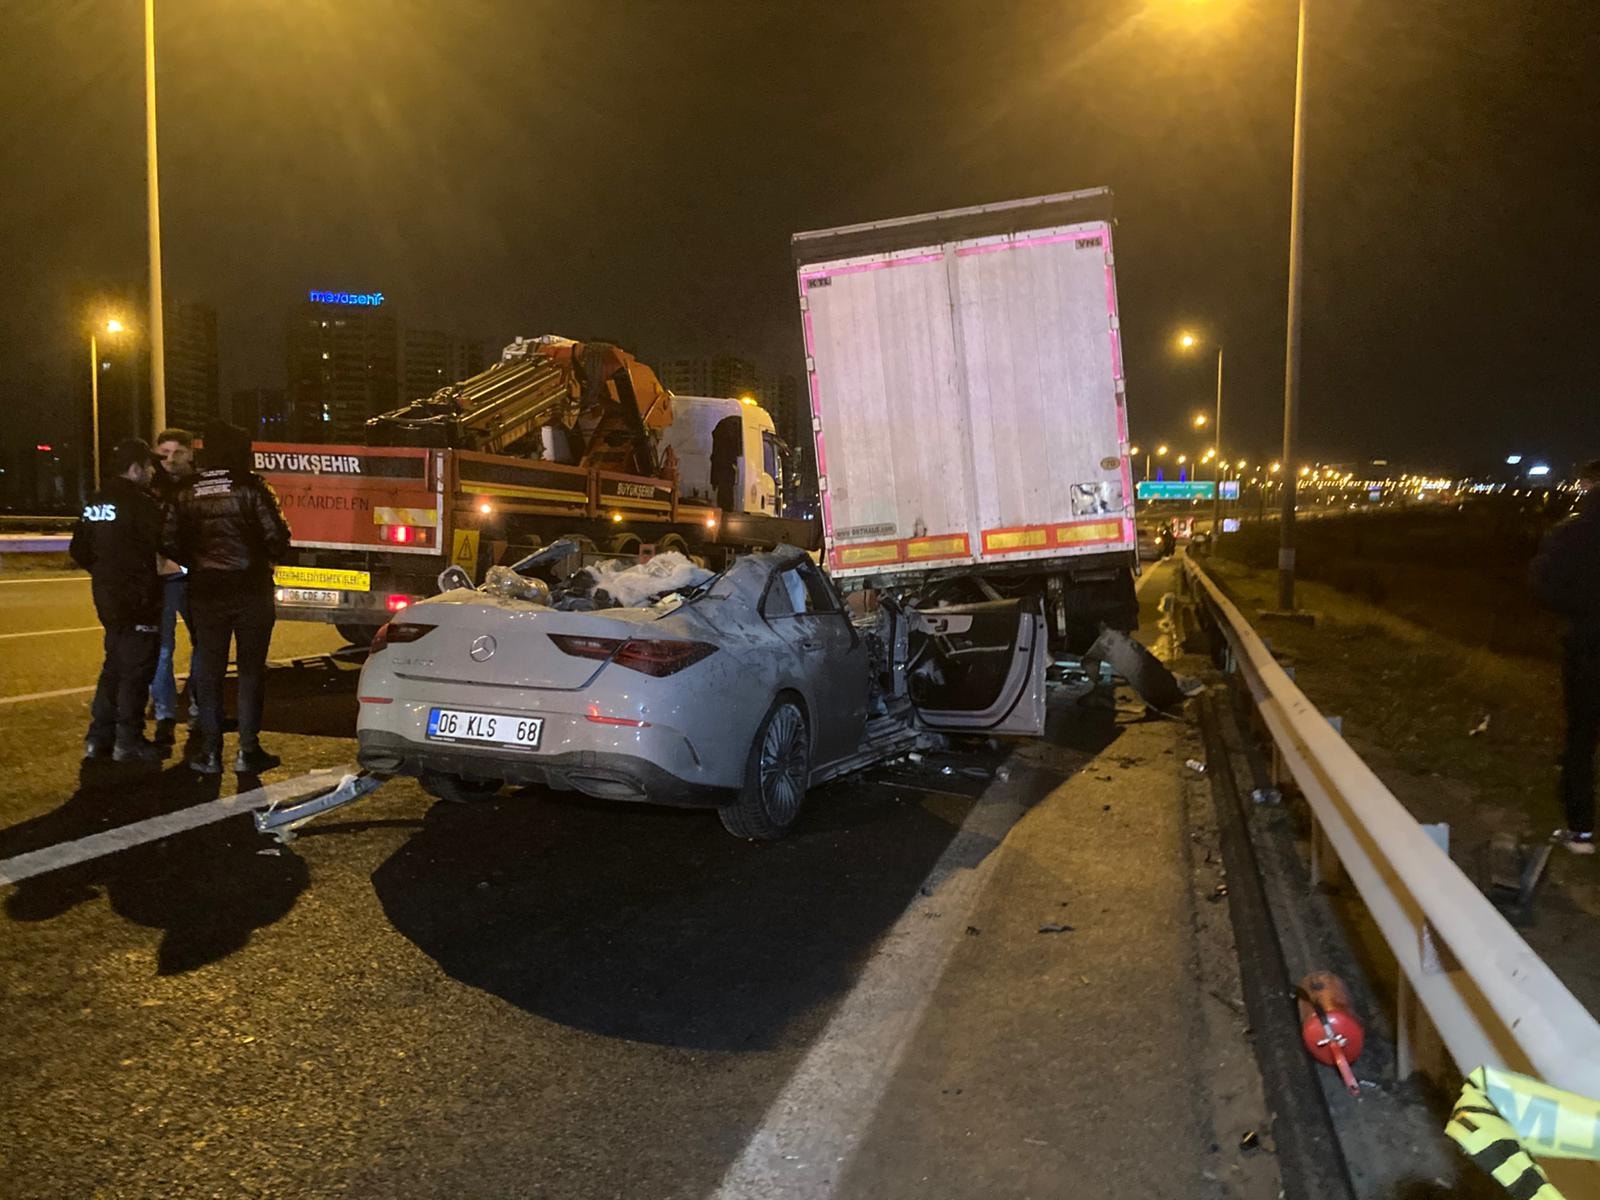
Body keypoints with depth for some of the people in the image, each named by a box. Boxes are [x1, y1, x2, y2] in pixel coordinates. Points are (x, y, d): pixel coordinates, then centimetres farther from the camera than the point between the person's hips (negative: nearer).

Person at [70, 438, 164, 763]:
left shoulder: (95, 503, 10)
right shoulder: (140, 504, -17)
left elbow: (79, 550, 14)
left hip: (107, 598, 9)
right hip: (138, 600, -9)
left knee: (115, 664, 18)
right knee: (137, 668, 0)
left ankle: (98, 737, 22)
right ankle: (128, 742, 5)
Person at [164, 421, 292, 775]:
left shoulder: (186, 495, 2)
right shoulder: (251, 489, -9)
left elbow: (170, 545, 1)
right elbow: (277, 539, -12)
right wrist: (267, 558, 9)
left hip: (206, 594, 3)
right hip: (251, 590, -3)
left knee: (207, 670, 11)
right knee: (251, 670, 5)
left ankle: (210, 751, 14)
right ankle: (248, 751, 7)